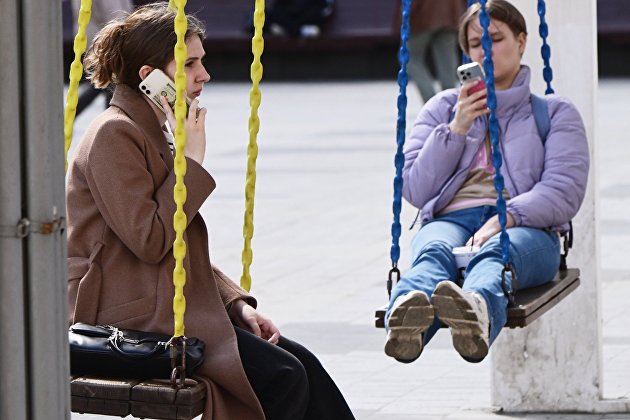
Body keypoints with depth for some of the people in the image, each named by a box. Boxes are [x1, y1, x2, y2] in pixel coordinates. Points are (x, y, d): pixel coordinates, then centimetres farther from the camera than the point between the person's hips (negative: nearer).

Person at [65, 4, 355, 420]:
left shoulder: (152, 134, 19)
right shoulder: (114, 135, -11)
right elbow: (149, 241, -19)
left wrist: (238, 304, 8)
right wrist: (192, 159, -12)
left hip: (169, 304, 9)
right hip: (133, 318, -9)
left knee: (300, 361, -7)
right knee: (283, 376, -20)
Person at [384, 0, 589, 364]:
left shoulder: (555, 113, 19)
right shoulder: (442, 108, 27)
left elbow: (564, 193, 2)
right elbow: (416, 190, 16)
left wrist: (506, 217, -17)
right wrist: (456, 129, 4)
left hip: (524, 228, -1)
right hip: (451, 218, 1)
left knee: (495, 255, -40)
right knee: (434, 252, -38)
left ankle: (478, 312, -78)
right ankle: (405, 320, -74)